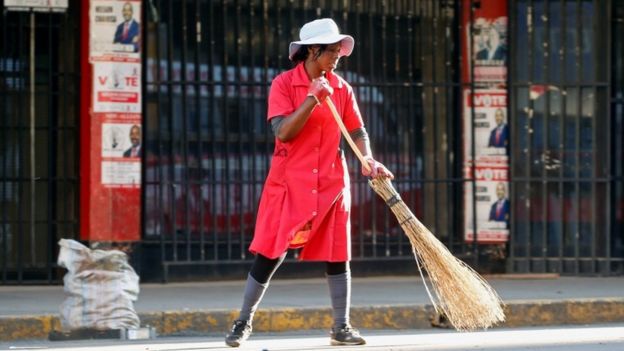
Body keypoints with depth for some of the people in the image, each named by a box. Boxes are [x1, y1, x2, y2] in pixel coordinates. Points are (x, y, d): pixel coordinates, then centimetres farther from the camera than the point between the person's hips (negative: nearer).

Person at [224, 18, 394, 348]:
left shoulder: (341, 88, 4)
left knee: (337, 255, 3)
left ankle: (341, 327, 12)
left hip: (330, 182, 3)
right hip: (289, 181, -3)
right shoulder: (284, 84, -7)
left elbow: (357, 132, 6)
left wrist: (369, 161, -11)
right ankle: (243, 322, 8)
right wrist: (312, 100, -23)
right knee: (270, 254, -3)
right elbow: (283, 132, -15)